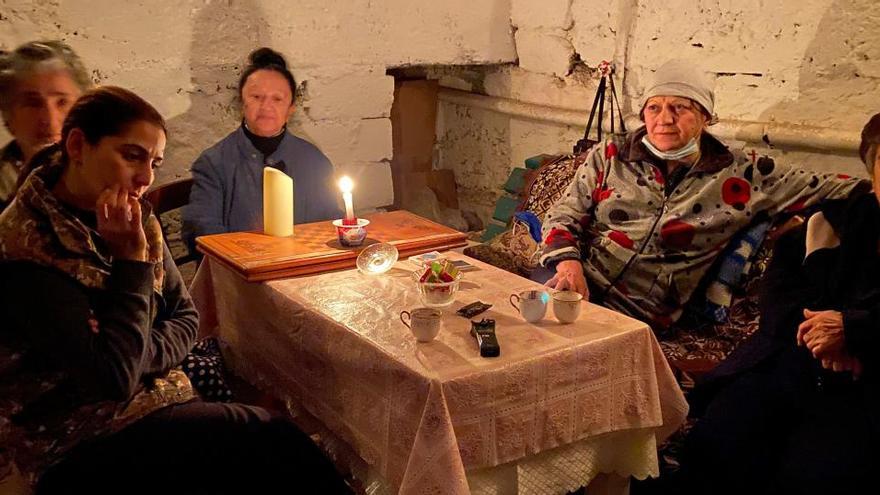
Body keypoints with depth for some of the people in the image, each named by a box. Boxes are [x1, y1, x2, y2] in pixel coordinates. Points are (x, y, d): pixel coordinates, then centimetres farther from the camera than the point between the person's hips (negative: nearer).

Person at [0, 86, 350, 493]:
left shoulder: (135, 218, 2)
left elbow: (185, 315, 8)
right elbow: (114, 379, -23)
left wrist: (140, 357, -12)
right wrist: (131, 258, -19)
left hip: (148, 401, 6)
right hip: (78, 446, -6)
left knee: (276, 438, -17)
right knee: (271, 437, -16)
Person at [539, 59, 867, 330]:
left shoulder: (740, 179, 6)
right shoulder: (608, 158, 11)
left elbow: (827, 188, 8)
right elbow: (563, 217, 8)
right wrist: (568, 263, -11)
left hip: (635, 315, -2)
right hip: (579, 284, 2)